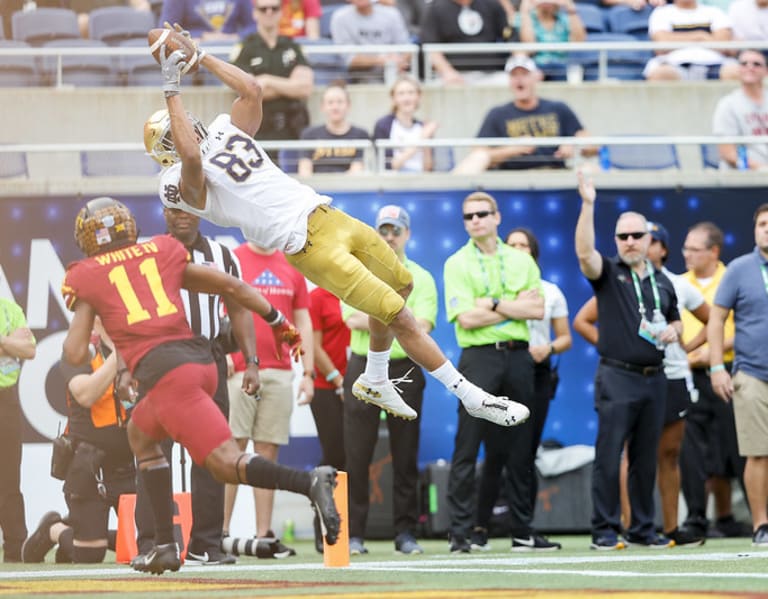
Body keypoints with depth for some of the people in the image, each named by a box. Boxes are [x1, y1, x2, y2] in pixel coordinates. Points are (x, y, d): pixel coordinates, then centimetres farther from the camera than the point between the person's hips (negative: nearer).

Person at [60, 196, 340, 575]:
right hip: (201, 359, 6)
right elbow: (232, 287, 19)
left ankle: (309, 483, -35)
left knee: (226, 464, -11)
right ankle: (165, 545, 20)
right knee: (140, 434, 28)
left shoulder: (85, 277, 10)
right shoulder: (163, 253, 21)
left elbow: (75, 355, 7)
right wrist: (279, 323, 27)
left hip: (163, 371, -6)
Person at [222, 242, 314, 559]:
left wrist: (308, 372, 10)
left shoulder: (291, 268, 14)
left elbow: (302, 323, 16)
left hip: (280, 374, 4)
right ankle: (221, 533, -6)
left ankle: (264, 535, 5)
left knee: (268, 452, 4)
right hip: (238, 372, -4)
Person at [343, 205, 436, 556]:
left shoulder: (421, 278, 8)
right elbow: (351, 318, -7)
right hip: (363, 368, 0)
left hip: (405, 370, 0)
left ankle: (406, 533, 7)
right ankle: (354, 533, 0)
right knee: (357, 454, -3)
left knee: (406, 455, 2)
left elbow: (421, 327, -7)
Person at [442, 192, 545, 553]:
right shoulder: (457, 264, 2)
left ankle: (523, 530, 13)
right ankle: (460, 532, -6)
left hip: (518, 357, 4)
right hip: (479, 357, -3)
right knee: (468, 448, -7)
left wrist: (495, 303, -9)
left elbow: (537, 309, 1)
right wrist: (517, 306, -4)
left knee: (519, 448, 7)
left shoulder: (521, 261, 13)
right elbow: (466, 318, -10)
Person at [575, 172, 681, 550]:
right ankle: (605, 530, -4)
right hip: (617, 378, -5)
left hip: (654, 379, 5)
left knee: (646, 459, 8)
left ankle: (643, 528, 14)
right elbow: (584, 252, -18)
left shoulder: (662, 281, 17)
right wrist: (588, 205, -25)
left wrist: (672, 331, 3)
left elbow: (676, 321, 28)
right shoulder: (608, 274, 1)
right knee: (608, 456, -7)